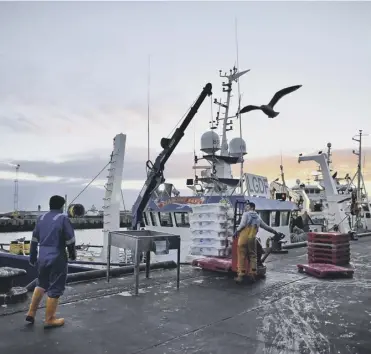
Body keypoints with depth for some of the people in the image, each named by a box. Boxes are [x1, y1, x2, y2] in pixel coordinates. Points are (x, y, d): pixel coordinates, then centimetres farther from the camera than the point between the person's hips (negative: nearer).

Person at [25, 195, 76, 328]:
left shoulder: (41, 218, 10)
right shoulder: (63, 218, -9)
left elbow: (34, 239, 13)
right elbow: (70, 240, -11)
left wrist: (32, 257, 21)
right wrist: (72, 254, 5)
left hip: (42, 256, 7)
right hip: (57, 258, -7)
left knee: (41, 284, 25)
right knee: (55, 289, 5)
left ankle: (31, 312, 28)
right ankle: (49, 319, 13)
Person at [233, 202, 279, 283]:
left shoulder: (246, 214, 5)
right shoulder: (258, 218, 21)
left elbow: (242, 224, -10)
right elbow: (266, 227, 28)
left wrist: (236, 231, 0)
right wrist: (275, 232, 39)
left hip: (243, 237, -4)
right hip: (252, 238, 4)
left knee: (241, 257, -1)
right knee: (252, 256, 14)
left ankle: (240, 276, 0)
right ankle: (252, 273, 9)